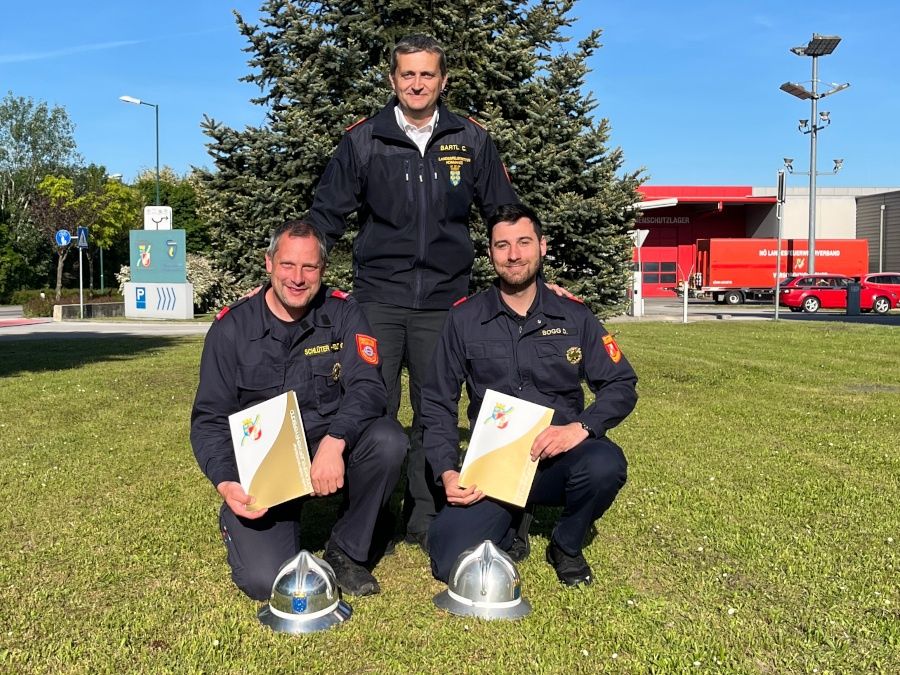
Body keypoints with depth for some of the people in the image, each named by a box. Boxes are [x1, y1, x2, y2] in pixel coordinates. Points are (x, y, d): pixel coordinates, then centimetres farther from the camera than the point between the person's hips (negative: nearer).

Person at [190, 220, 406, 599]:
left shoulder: (342, 313, -3)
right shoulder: (232, 328, -5)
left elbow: (368, 387, -14)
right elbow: (208, 419, -3)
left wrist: (334, 441, -34)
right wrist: (226, 484, -21)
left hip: (329, 453, 2)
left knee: (388, 440, -29)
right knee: (266, 581, -18)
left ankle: (346, 551, -5)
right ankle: (236, 524, 20)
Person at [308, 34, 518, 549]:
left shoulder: (472, 141, 6)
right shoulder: (363, 140, 4)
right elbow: (327, 215, 7)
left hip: (444, 299, 1)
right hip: (377, 298, -1)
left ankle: (425, 517, 22)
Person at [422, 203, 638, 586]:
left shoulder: (574, 316, 4)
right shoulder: (464, 319, 2)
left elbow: (621, 385, 2)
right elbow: (437, 404, 4)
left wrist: (581, 427, -17)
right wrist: (447, 472, -10)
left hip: (559, 460, 1)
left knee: (605, 465, -34)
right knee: (451, 561, -22)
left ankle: (566, 546, 0)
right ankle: (509, 526, 14)